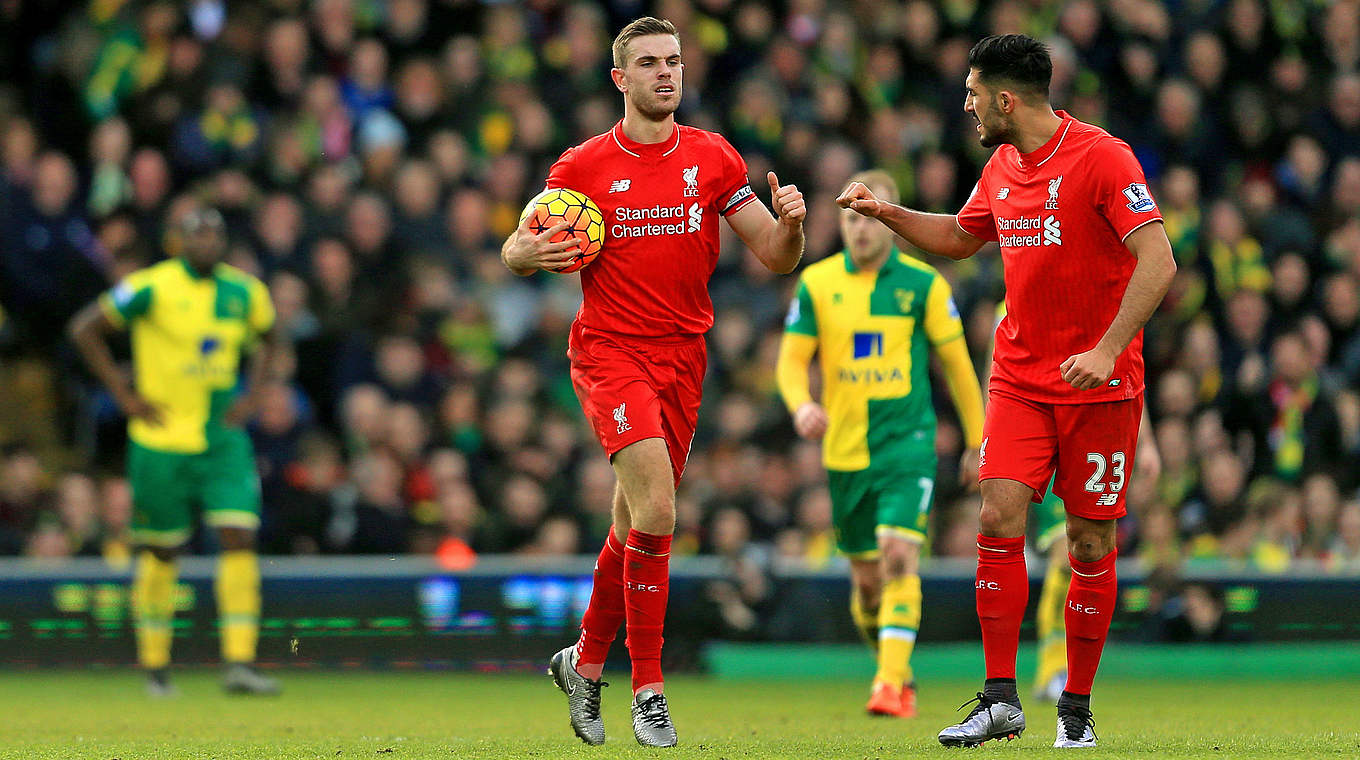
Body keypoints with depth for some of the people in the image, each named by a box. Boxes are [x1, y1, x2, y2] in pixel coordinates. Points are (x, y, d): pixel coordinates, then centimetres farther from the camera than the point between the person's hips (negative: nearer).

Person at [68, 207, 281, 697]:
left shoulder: (245, 292, 3)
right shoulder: (153, 288, -11)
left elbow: (265, 337, 24)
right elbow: (84, 328, -5)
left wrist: (253, 394, 9)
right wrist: (124, 395, -8)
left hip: (224, 440, 3)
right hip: (162, 442, -3)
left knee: (240, 538, -11)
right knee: (161, 552, 6)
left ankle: (239, 662, -12)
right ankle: (155, 667, 21)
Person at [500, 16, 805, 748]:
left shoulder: (712, 158, 5)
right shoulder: (583, 166, -1)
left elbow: (775, 257, 5)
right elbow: (516, 249, 7)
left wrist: (789, 223, -17)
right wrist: (531, 251, -17)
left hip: (682, 356, 4)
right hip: (609, 351, -4)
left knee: (636, 528, 10)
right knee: (655, 508, -21)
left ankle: (585, 661, 31)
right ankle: (648, 688, -15)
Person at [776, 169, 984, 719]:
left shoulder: (923, 283, -2)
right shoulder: (817, 283, 3)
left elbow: (957, 364, 6)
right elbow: (791, 359, 2)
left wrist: (976, 442, 8)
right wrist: (801, 405, -20)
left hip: (907, 443, -3)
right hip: (845, 450, 3)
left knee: (899, 556, -20)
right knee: (865, 577, 9)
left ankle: (891, 686, -24)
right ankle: (899, 674, 30)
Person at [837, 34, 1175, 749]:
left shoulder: (1101, 157, -13)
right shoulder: (1001, 167, 9)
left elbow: (1157, 261, -20)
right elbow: (960, 238, 29)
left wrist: (1107, 350, -27)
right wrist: (887, 213, 14)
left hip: (1099, 383, -5)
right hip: (1020, 378, 5)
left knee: (1090, 542, 0)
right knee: (999, 517, -10)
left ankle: (1076, 709, 11)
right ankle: (1000, 699, -7)